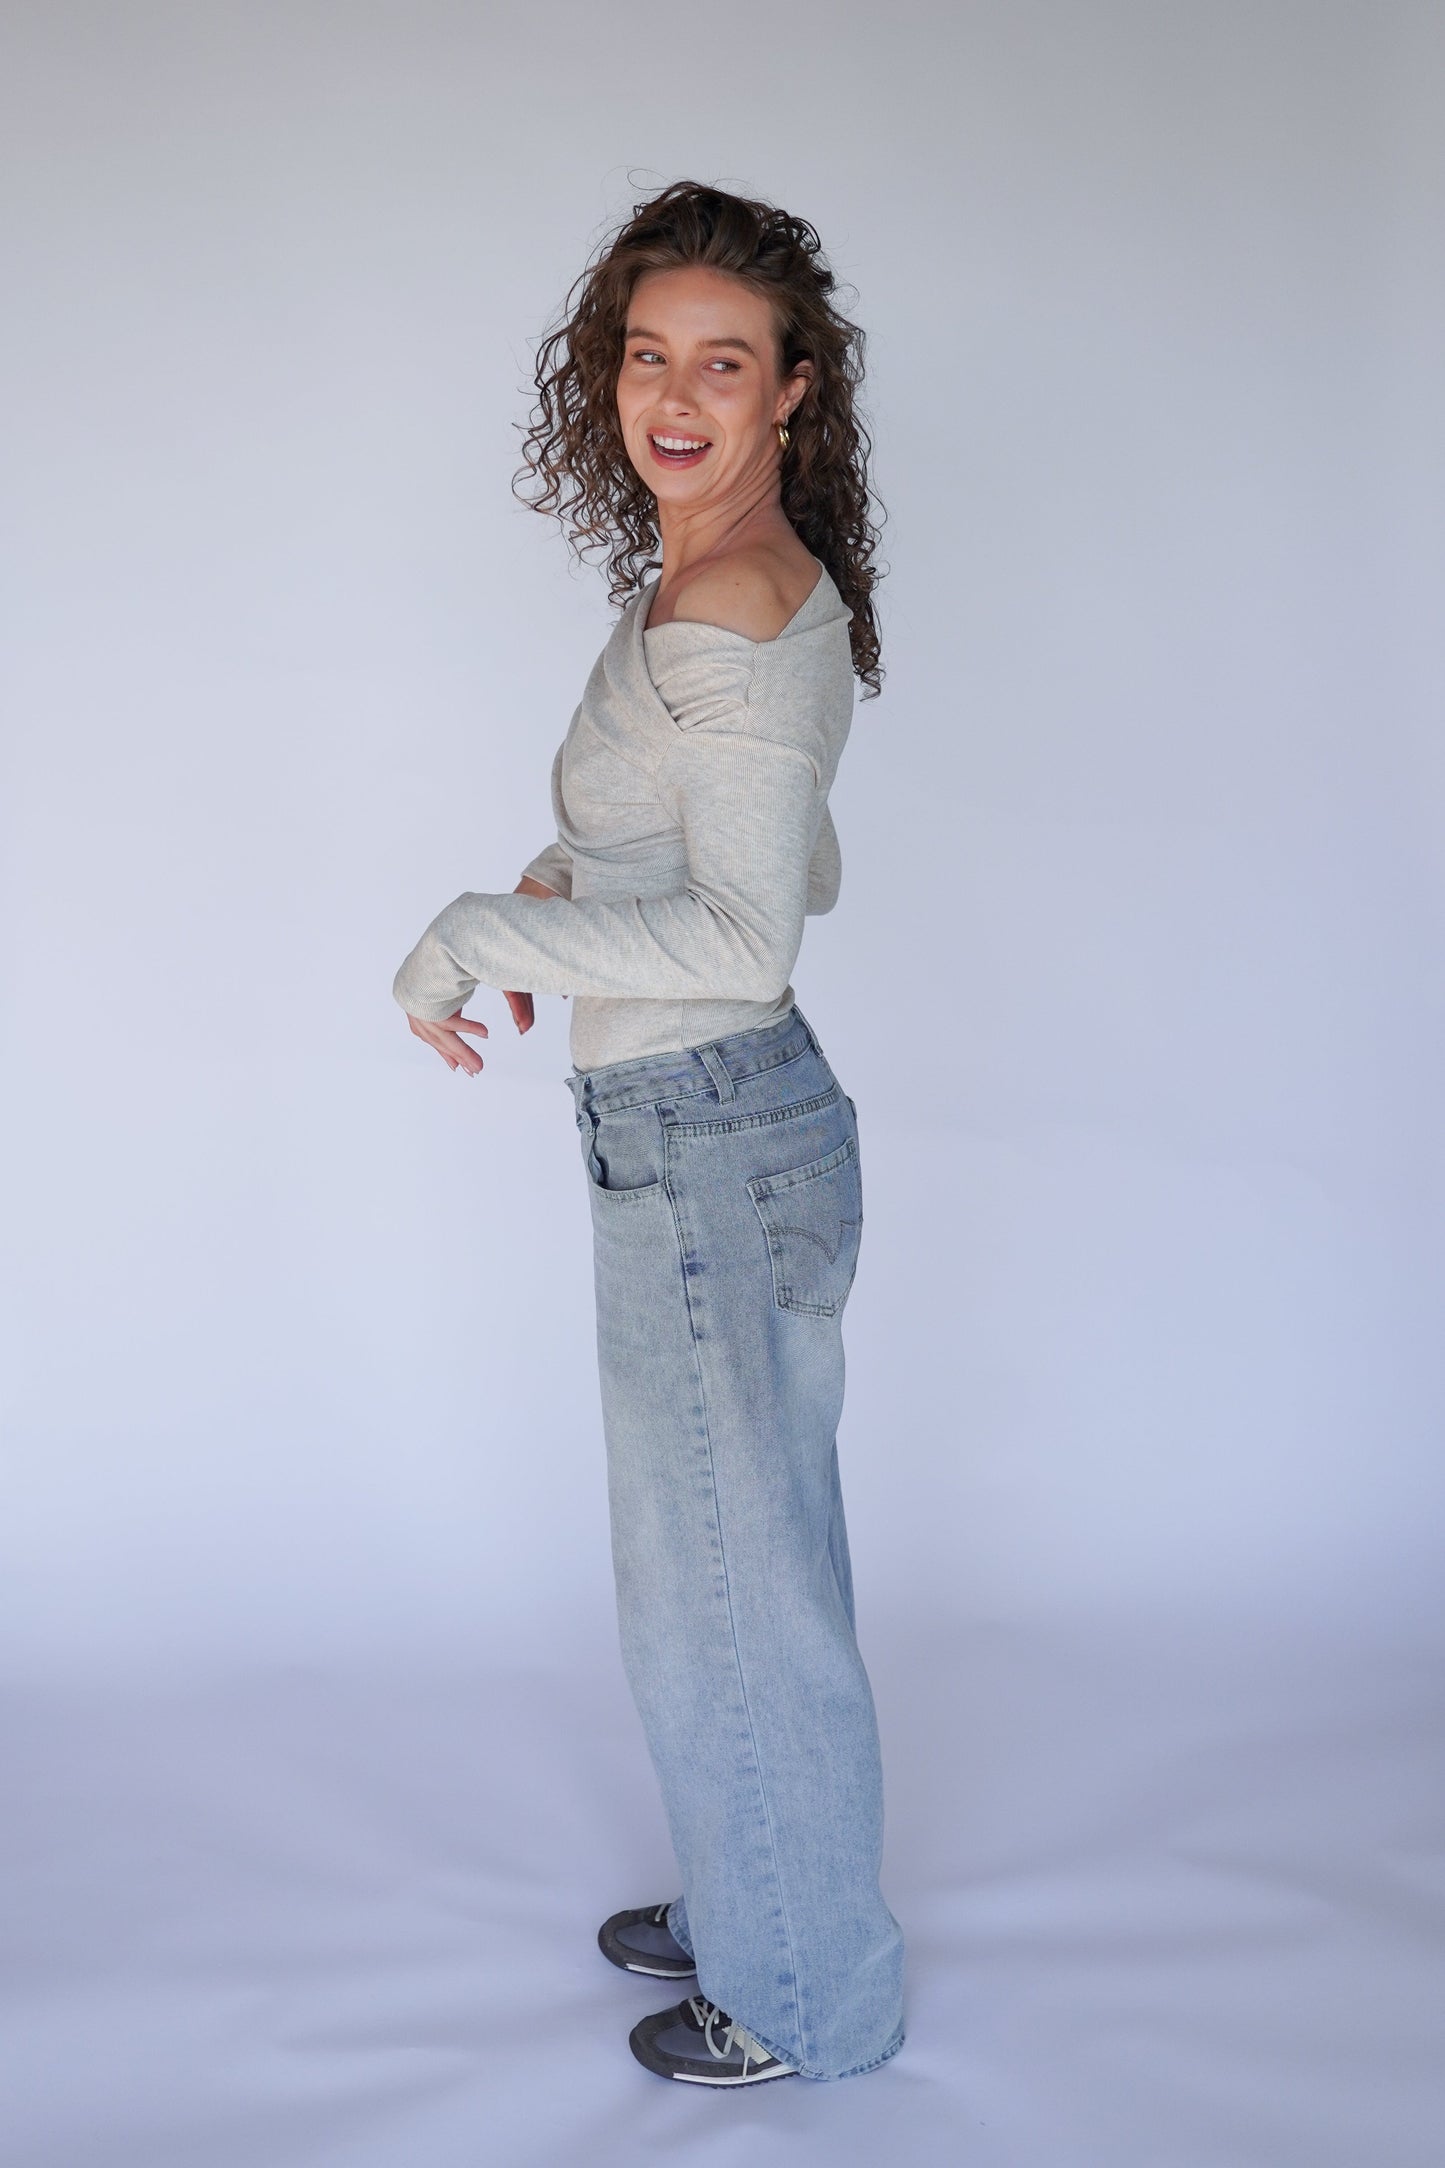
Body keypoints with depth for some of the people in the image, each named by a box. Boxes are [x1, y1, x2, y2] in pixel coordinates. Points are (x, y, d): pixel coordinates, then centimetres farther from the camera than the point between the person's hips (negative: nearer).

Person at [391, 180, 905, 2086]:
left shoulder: (728, 603, -19)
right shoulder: (749, 586, 11)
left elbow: (747, 936, -26)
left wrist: (474, 939, -18)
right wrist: (577, 881, 10)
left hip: (708, 1146, -10)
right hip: (718, 1134, 10)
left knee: (729, 1592, 6)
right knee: (739, 1566, 23)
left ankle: (808, 2002, 26)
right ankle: (755, 1909, 42)